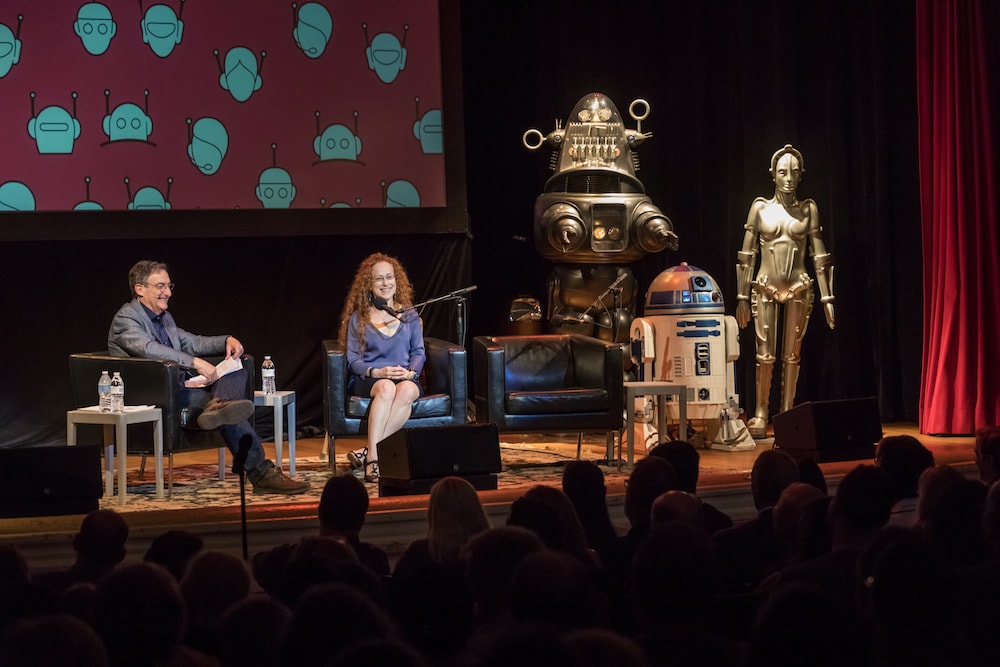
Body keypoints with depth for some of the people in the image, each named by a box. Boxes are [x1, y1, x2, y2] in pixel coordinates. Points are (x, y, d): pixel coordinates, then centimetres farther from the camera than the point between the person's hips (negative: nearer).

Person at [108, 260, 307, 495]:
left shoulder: (164, 318, 23)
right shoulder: (125, 319, -6)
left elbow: (193, 343, 29)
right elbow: (150, 349, -23)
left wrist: (227, 341, 8)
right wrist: (196, 363, -31)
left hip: (180, 386, 9)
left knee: (236, 373, -13)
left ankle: (218, 406, -45)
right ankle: (261, 474, -30)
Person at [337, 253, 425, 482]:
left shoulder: (409, 316, 16)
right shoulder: (358, 319, 9)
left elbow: (419, 352, 12)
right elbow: (353, 359, 4)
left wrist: (410, 372, -10)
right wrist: (377, 372, -14)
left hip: (405, 378, 2)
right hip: (368, 380, -2)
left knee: (407, 391, -37)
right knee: (387, 388, -39)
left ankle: (366, 452, -41)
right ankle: (373, 457, -44)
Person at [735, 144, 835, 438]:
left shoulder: (808, 209, 4)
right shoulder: (760, 208, 2)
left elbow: (820, 256, 5)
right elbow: (746, 256, 4)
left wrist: (827, 297, 1)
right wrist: (742, 297, 1)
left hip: (799, 289, 1)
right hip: (765, 288, 0)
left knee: (792, 355, 3)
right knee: (765, 354, -3)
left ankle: (787, 414, 9)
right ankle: (761, 413, 5)